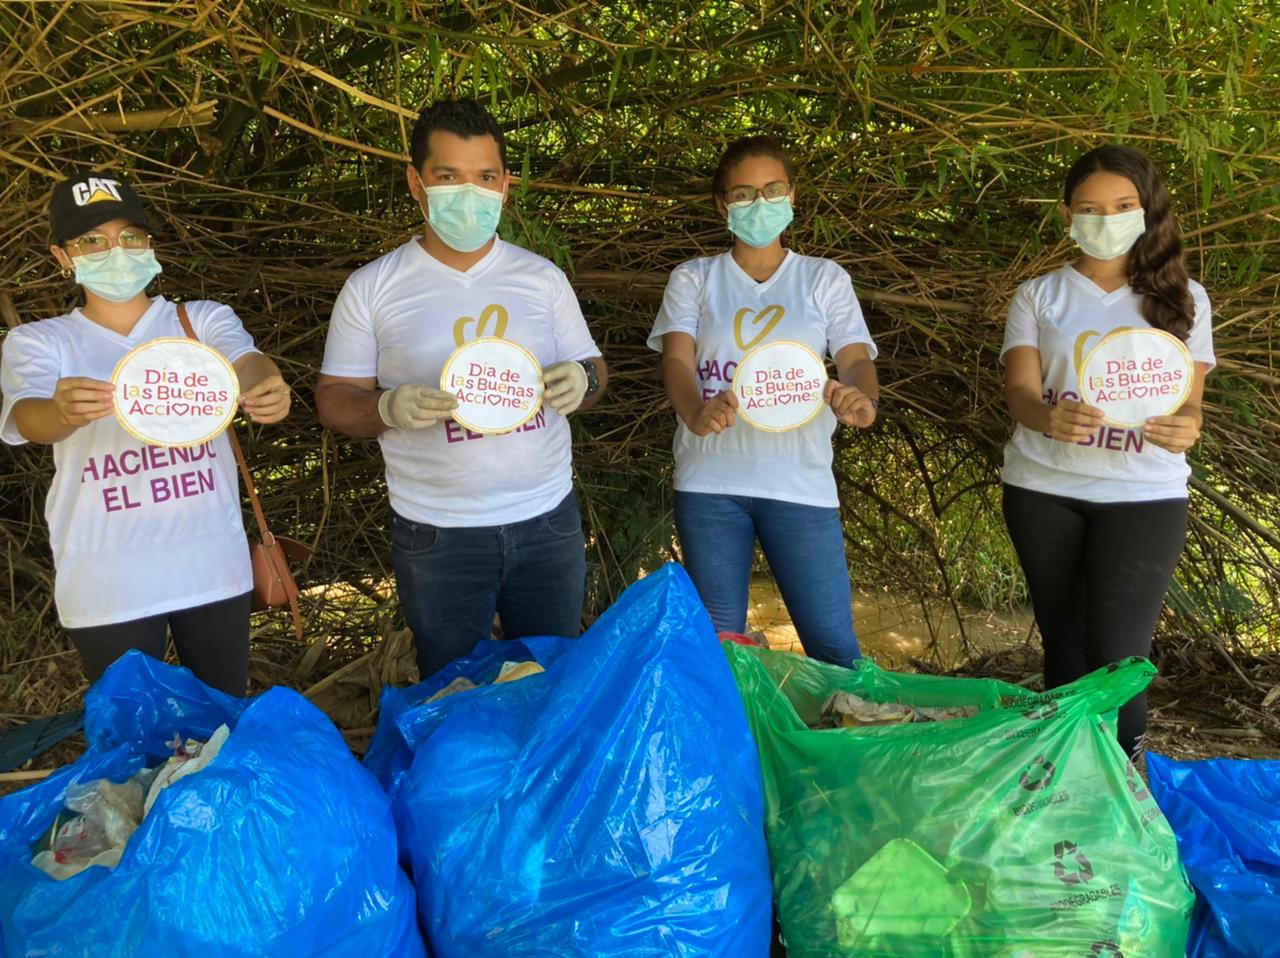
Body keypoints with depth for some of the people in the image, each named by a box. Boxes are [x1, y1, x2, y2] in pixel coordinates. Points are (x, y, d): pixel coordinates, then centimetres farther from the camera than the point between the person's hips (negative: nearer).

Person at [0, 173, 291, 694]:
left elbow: (246, 361, -17)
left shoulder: (204, 319, 3)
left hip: (212, 567, 1)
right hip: (107, 586, -1)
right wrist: (65, 412, -43)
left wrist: (268, 390, -42)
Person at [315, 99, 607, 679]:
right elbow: (334, 399, 0)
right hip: (436, 536, -2)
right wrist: (390, 408, -22)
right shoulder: (372, 288, -1)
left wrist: (581, 381, -14)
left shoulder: (543, 278, 6)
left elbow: (592, 369, 11)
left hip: (547, 521, 2)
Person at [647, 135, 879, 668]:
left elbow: (856, 360, -2)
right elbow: (677, 359, -6)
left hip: (800, 482, 0)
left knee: (834, 645, -3)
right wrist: (695, 412, -30)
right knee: (715, 641, 8)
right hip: (710, 483, 1)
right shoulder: (693, 279, 9)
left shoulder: (825, 280, 10)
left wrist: (860, 399, -28)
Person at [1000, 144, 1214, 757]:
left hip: (1143, 494, -1)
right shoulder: (1038, 296, 4)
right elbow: (1019, 391, -9)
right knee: (1063, 643, 9)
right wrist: (1049, 418, -33)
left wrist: (1184, 427, -26)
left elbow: (1187, 401, -1)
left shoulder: (1183, 297, 5)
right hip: (1043, 489, 1)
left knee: (1116, 651, -8)